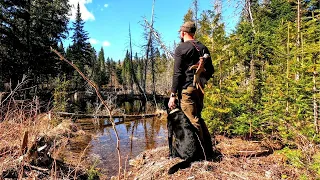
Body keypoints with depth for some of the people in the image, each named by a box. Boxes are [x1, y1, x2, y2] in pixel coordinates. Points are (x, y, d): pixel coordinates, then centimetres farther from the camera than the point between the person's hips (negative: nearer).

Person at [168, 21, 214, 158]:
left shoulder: (181, 48, -6)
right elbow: (210, 70, 15)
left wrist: (173, 95, -11)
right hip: (199, 89, 8)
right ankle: (208, 150, 24)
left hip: (186, 89, -7)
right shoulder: (203, 48, 14)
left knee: (193, 121, -3)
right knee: (198, 118, 17)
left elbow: (177, 73, -13)